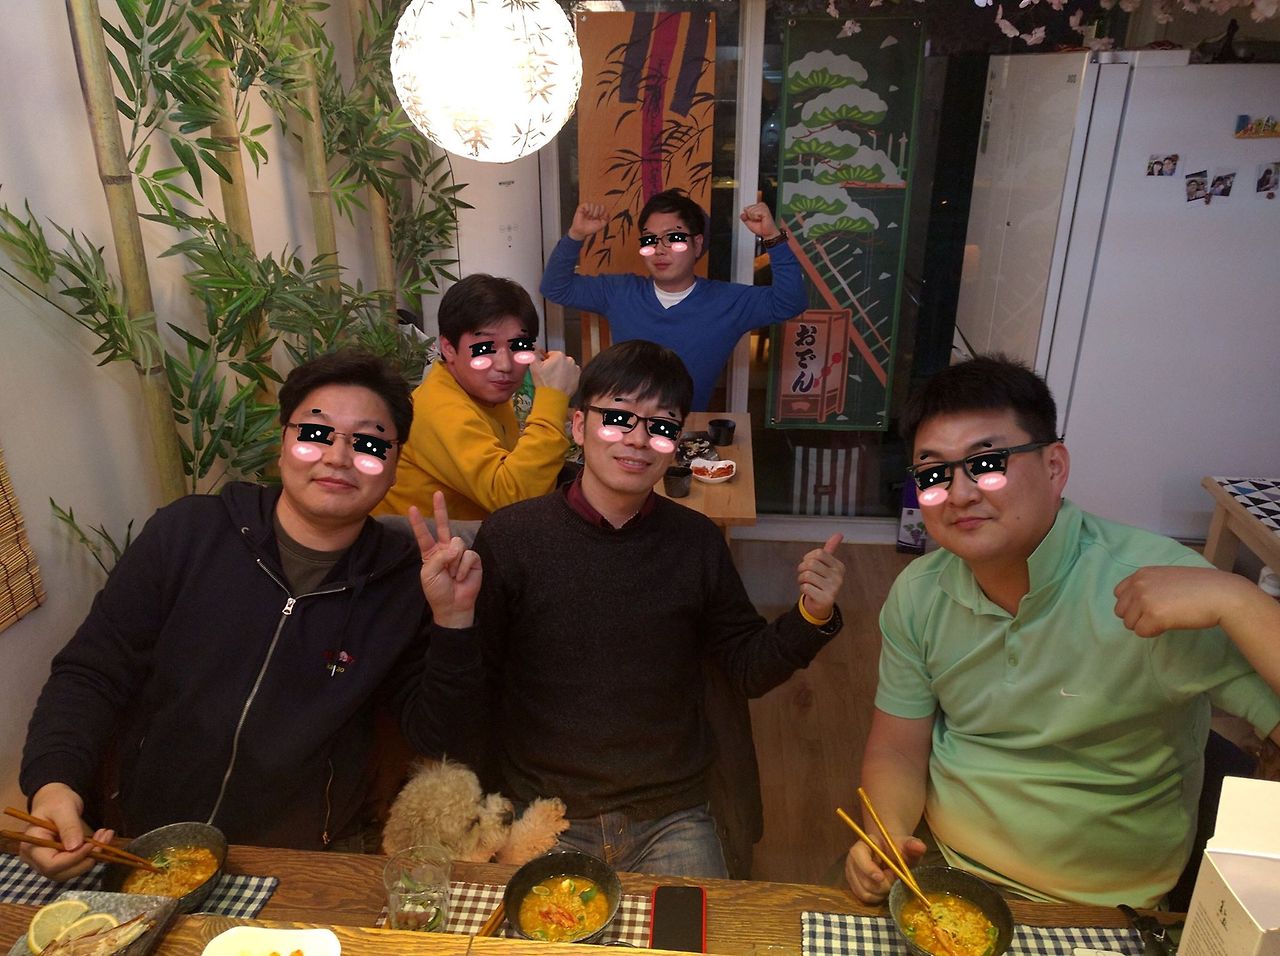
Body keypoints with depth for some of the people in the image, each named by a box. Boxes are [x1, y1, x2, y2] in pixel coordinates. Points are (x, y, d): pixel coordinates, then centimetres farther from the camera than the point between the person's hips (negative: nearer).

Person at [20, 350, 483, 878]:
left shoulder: (406, 576, -7)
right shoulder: (185, 532, -6)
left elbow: (436, 737, -5)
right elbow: (90, 674, 0)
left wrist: (452, 621, -20)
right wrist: (53, 782, -18)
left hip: (307, 866, -1)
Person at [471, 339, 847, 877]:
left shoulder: (697, 541, -1)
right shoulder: (508, 537, -8)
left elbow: (748, 669, 6)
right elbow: (470, 683, -1)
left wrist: (812, 616, -10)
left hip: (671, 819, 2)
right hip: (541, 816, -1)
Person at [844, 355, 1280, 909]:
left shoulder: (1153, 587, -23)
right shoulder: (916, 595, -6)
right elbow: (896, 750, 0)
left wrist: (1234, 602, -39)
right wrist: (886, 834, -18)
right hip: (938, 864, 3)